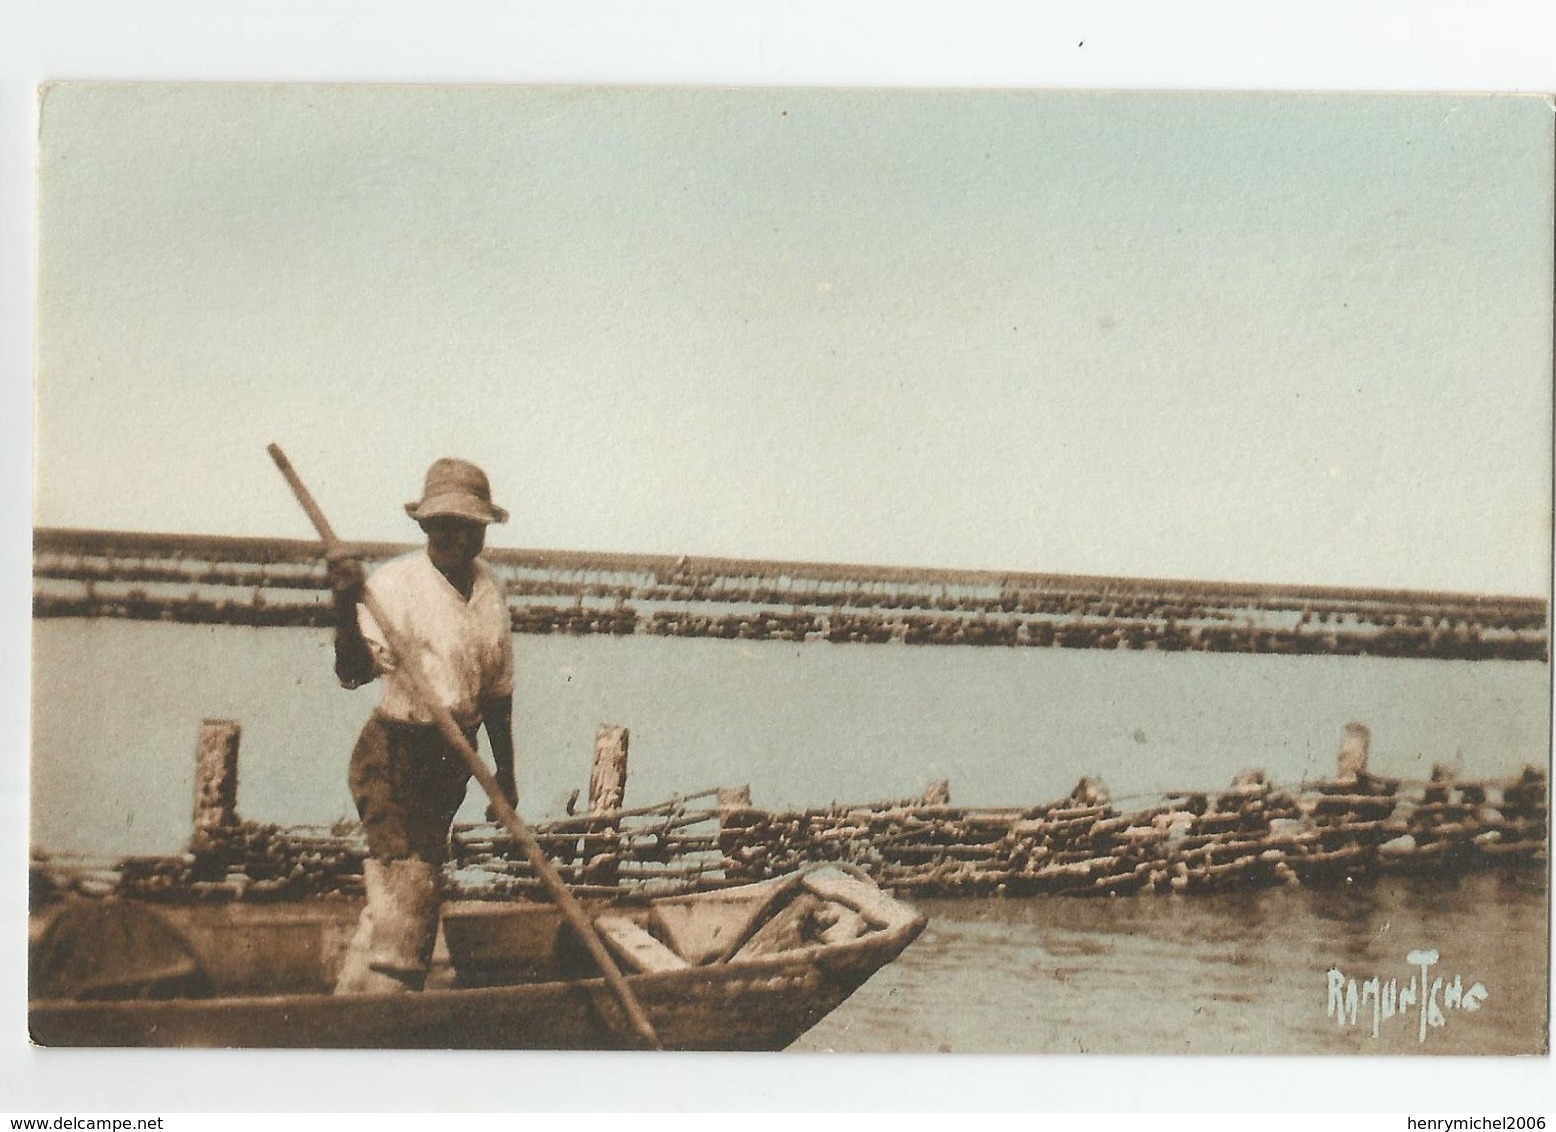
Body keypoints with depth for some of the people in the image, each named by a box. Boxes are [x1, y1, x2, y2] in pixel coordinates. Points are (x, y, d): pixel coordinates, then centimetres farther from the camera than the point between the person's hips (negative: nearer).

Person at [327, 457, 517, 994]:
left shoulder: (489, 587, 5)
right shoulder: (394, 583, -15)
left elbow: (497, 687, 14)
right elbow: (353, 672, -28)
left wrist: (505, 772, 19)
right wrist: (346, 608, -45)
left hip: (453, 759, 7)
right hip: (394, 755, -7)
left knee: (417, 889, 13)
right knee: (404, 890, -14)